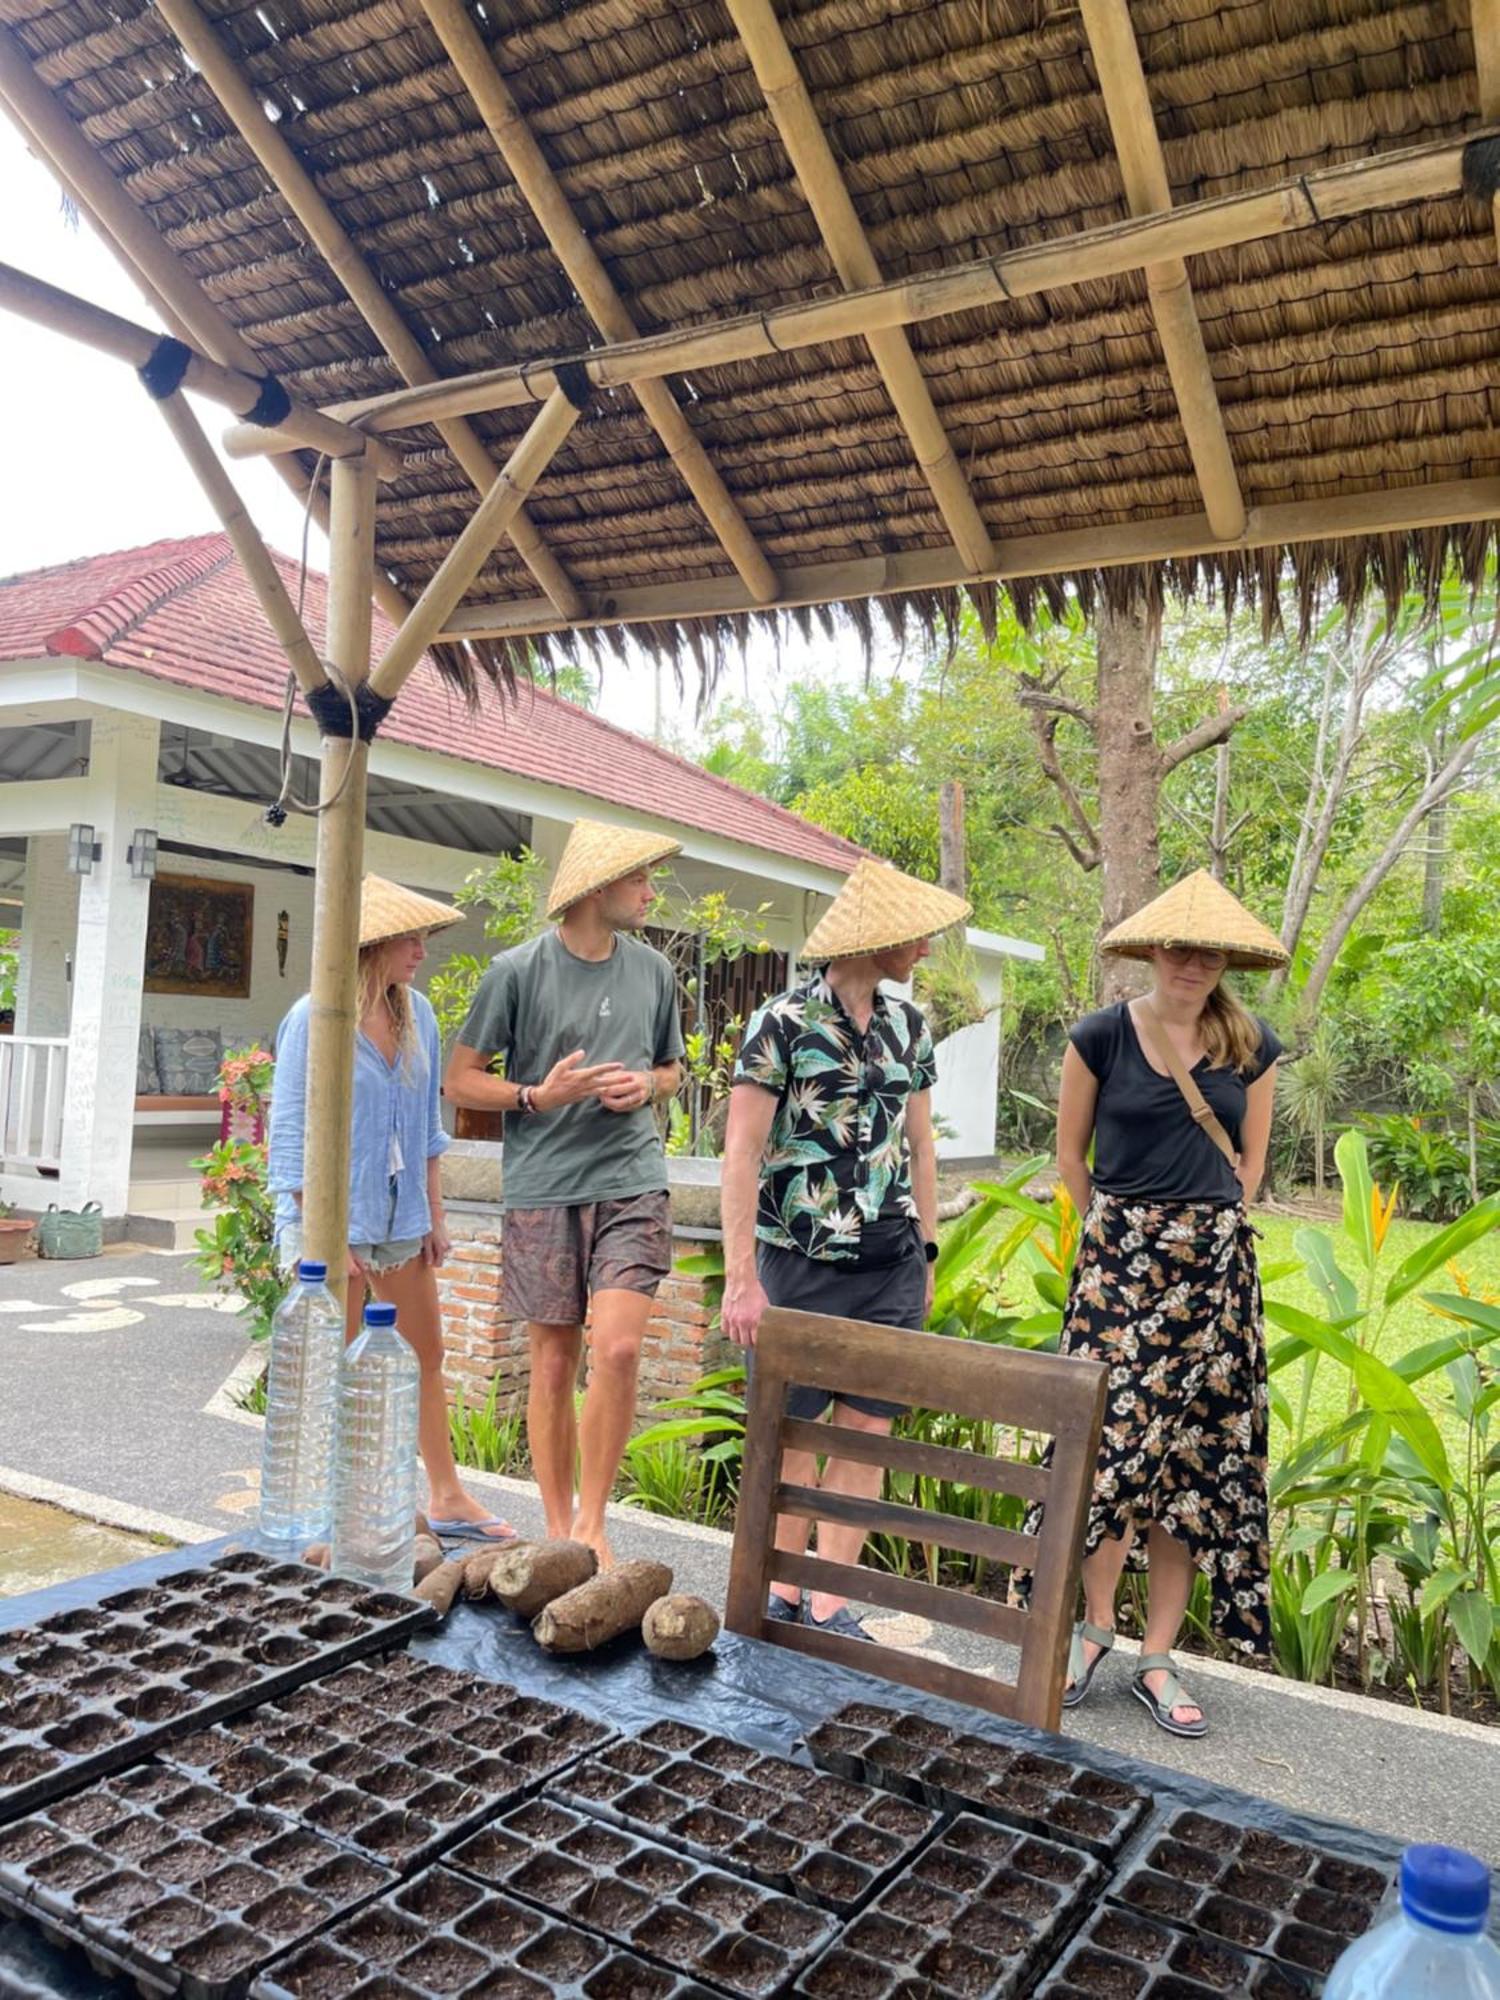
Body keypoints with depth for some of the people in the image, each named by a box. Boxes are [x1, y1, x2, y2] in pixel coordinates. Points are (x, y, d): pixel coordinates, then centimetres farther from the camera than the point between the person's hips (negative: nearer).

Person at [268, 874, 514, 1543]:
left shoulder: (417, 1015, 4)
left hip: (400, 1215, 7)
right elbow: (291, 1135, -13)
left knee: (425, 1357, 14)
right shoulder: (314, 1019, -13)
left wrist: (434, 1216, 10)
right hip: (335, 1216, -6)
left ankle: (446, 1499, 28)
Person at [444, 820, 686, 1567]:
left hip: (631, 1183, 2)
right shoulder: (518, 970, -4)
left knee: (618, 1348, -12)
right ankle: (558, 1530, 22)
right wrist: (540, 1096, -14)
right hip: (542, 1190, -2)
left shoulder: (652, 971, 8)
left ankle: (592, 1521, 7)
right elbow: (460, 1080, 1)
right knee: (553, 1366, 6)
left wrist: (647, 1086, -1)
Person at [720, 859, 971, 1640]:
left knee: (865, 1434, 7)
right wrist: (740, 1277, -15)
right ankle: (784, 1592, 26)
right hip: (802, 1263, -5)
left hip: (891, 1267, 5)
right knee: (793, 1434, 9)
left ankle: (829, 1605, 19)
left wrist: (927, 1250, 14)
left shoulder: (907, 1023, 7)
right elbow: (741, 1152, -12)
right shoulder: (782, 1022, -11)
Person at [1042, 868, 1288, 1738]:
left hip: (1218, 1269, 3)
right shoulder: (1102, 1036, -3)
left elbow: (1250, 1159, 13)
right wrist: (1124, 1230, 9)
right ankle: (1096, 1625, 15)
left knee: (1196, 1457, 4)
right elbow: (1071, 1155, 6)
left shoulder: (1252, 1047, 4)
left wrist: (1211, 1233, 7)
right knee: (1117, 1438, -8)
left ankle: (1158, 1659, 16)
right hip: (1120, 1258, -2)